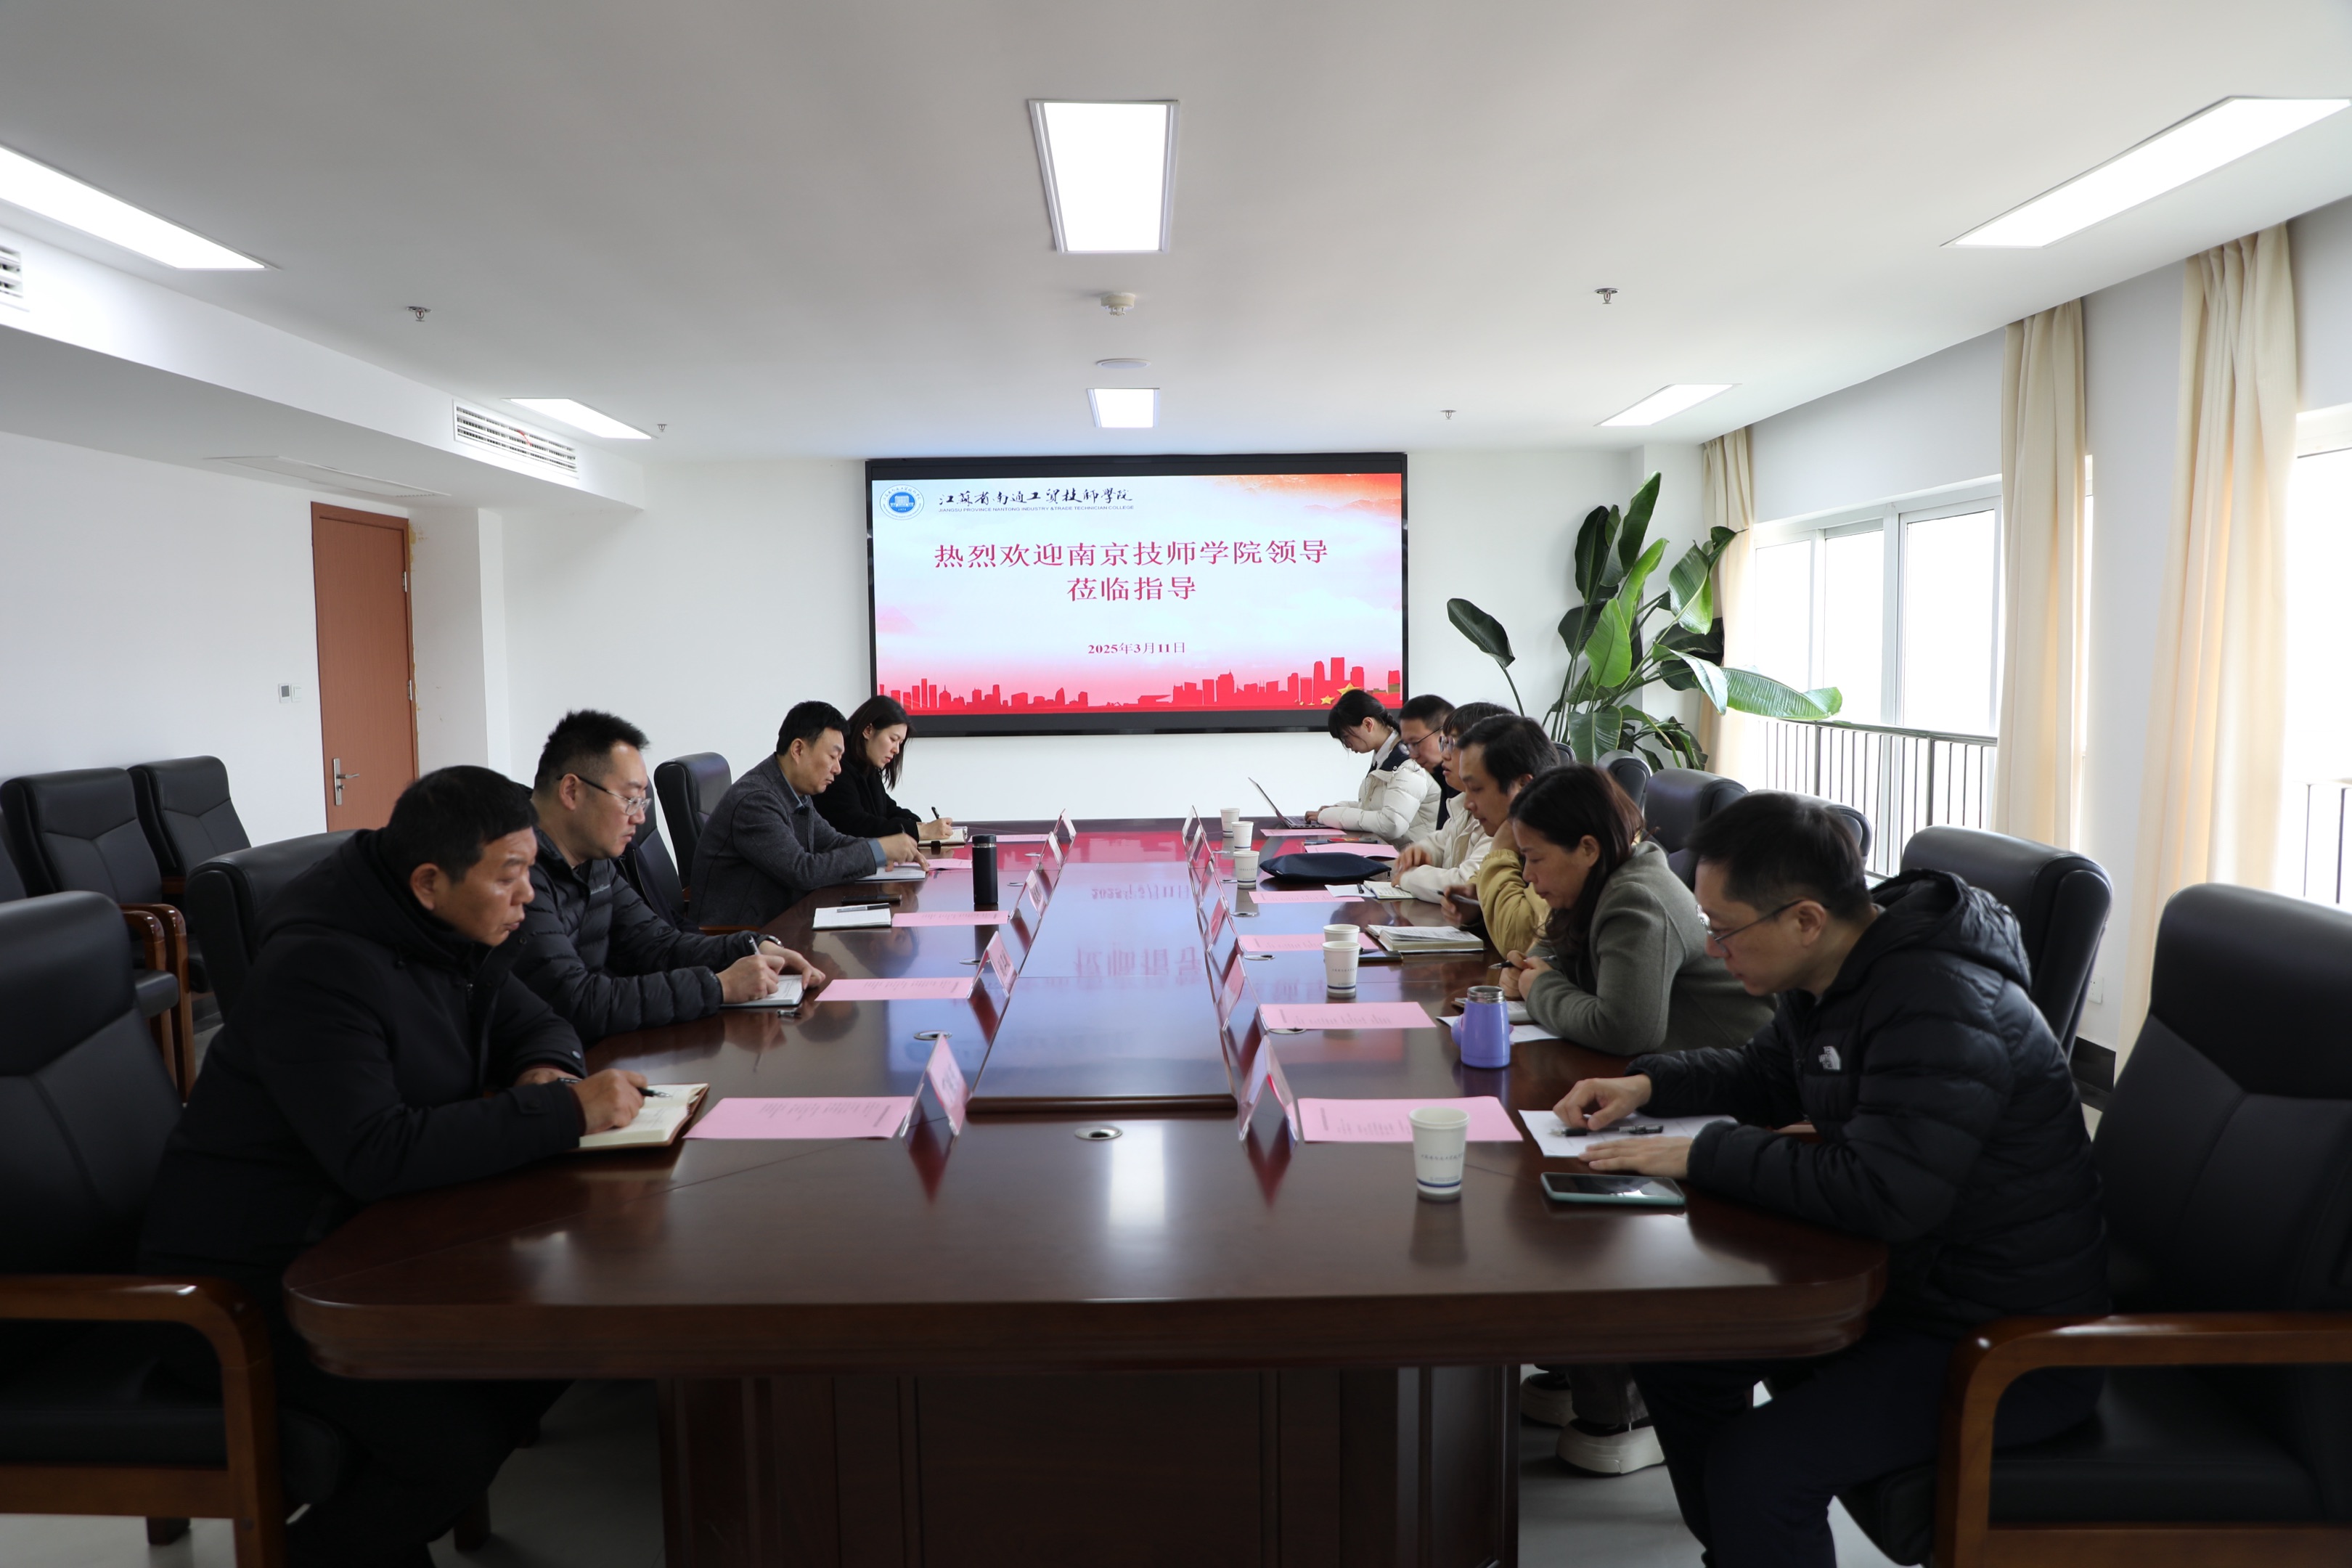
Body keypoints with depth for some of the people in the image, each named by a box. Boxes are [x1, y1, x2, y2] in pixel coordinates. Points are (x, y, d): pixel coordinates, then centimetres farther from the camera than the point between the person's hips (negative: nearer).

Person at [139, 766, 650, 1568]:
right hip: (245, 1277, -9)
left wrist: (547, 1072, -14)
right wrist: (563, 1112, -32)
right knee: (456, 1442, -22)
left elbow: (534, 1024, 11)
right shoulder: (317, 969, -26)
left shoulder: (457, 933, 1)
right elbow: (377, 1155, -34)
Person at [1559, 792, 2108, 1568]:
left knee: (1754, 1469, -24)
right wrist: (1647, 1084, 6)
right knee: (1670, 1342, 9)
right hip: (1898, 1280, 10)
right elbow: (1766, 1074, 22)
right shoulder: (1828, 974, 3)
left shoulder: (1942, 1007, -27)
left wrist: (1706, 1154, -26)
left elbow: (1881, 1193, -36)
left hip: (2010, 1344, -9)